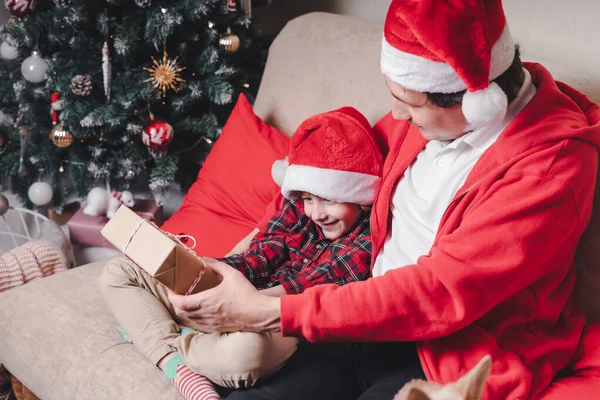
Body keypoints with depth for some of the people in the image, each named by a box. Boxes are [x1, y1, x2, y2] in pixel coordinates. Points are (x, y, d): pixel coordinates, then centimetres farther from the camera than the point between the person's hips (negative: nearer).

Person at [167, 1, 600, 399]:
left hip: (450, 357, -6)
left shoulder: (551, 165, -22)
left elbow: (437, 295, -25)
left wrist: (270, 313, -23)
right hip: (377, 318, 6)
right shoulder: (433, 99, -1)